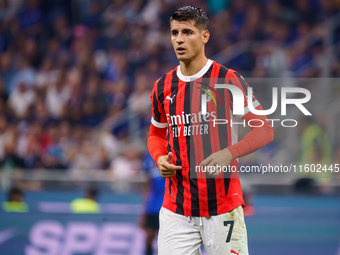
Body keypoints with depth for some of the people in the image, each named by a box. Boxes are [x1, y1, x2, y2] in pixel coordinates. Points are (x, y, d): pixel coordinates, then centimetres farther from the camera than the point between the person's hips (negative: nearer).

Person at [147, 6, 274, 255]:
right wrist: (160, 159, 1)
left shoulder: (228, 80, -4)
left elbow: (265, 130, -3)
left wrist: (228, 153, -19)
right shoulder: (163, 87, 9)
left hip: (223, 207, -3)